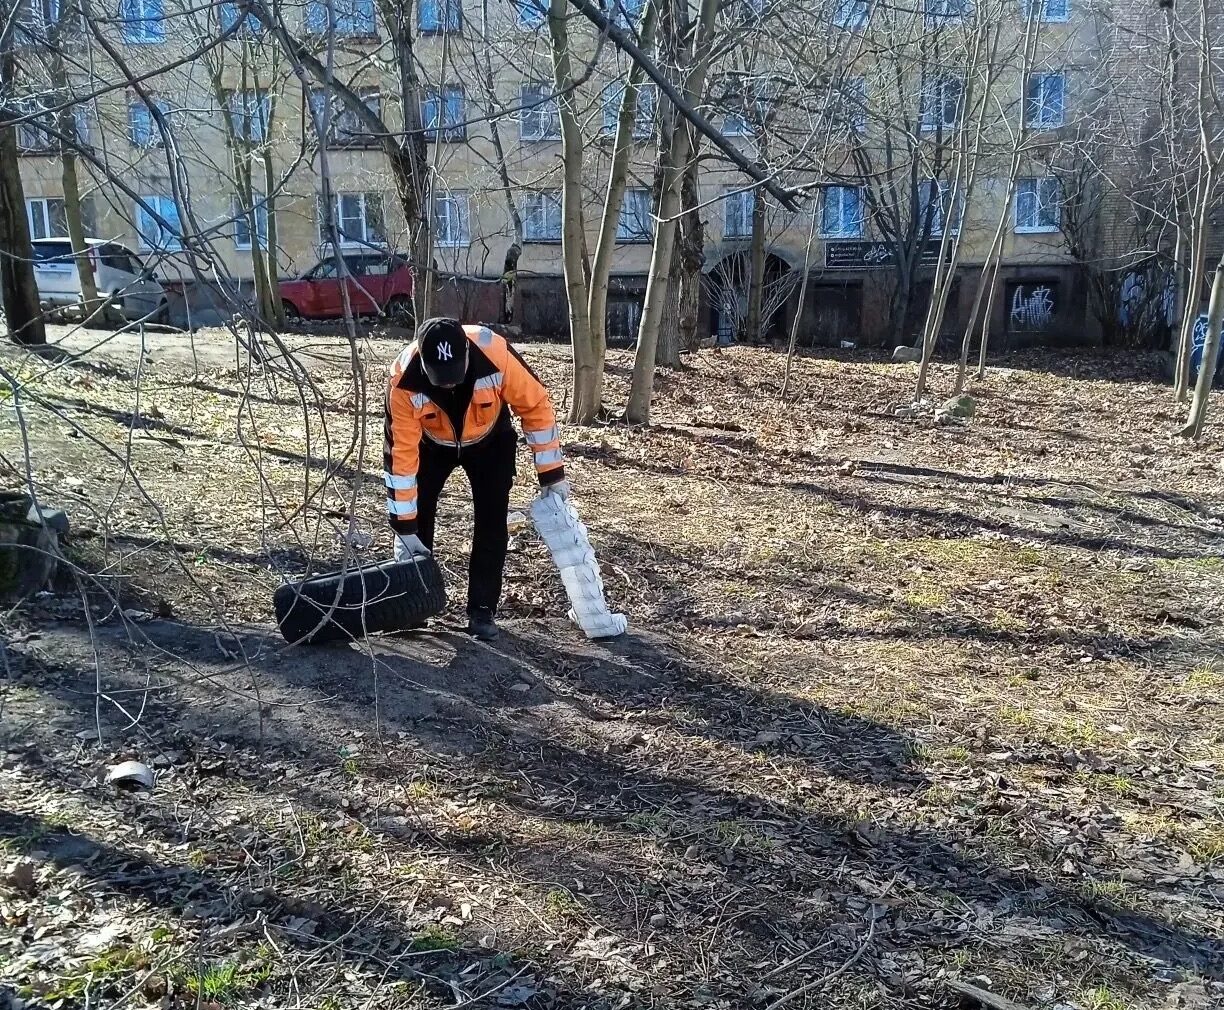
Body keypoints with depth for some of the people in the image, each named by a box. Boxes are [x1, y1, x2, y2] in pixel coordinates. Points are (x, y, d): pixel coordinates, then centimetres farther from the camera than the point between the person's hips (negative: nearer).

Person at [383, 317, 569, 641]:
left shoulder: (496, 354, -37)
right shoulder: (404, 379, -35)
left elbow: (536, 406, -23)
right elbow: (400, 450, -29)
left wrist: (552, 474, -19)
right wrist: (405, 527, -26)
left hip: (490, 440, 0)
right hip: (431, 443, 1)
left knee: (491, 522, -6)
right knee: (416, 517, -4)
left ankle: (482, 609, 6)